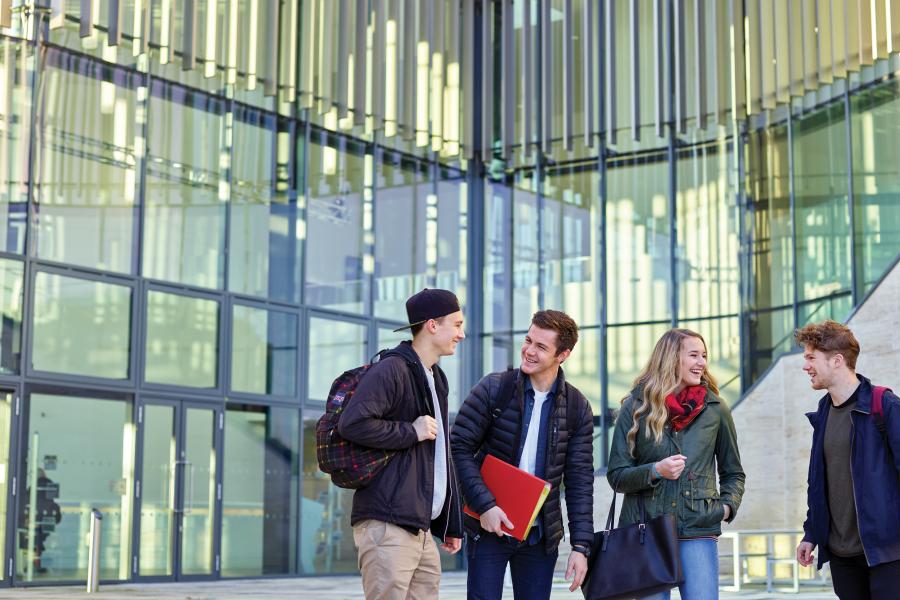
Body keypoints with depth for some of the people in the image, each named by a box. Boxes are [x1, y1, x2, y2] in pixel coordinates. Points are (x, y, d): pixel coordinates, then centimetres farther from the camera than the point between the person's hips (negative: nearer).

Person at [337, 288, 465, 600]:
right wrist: (411, 432, -14)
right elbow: (352, 423, -24)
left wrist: (451, 524, 24)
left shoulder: (436, 379, 21)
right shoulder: (392, 370, -9)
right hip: (387, 526, -9)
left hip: (422, 529, 9)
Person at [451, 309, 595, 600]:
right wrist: (484, 505, -16)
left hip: (541, 534, 2)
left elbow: (579, 480, 0)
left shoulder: (577, 407, 0)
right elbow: (460, 448, -6)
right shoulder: (494, 389, -7)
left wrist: (581, 545, -5)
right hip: (490, 527, -2)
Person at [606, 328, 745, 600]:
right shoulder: (635, 407, 4)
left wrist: (727, 505, 0)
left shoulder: (715, 409, 8)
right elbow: (616, 475, 3)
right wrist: (655, 471, -15)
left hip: (698, 532, 1)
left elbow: (733, 473, 19)